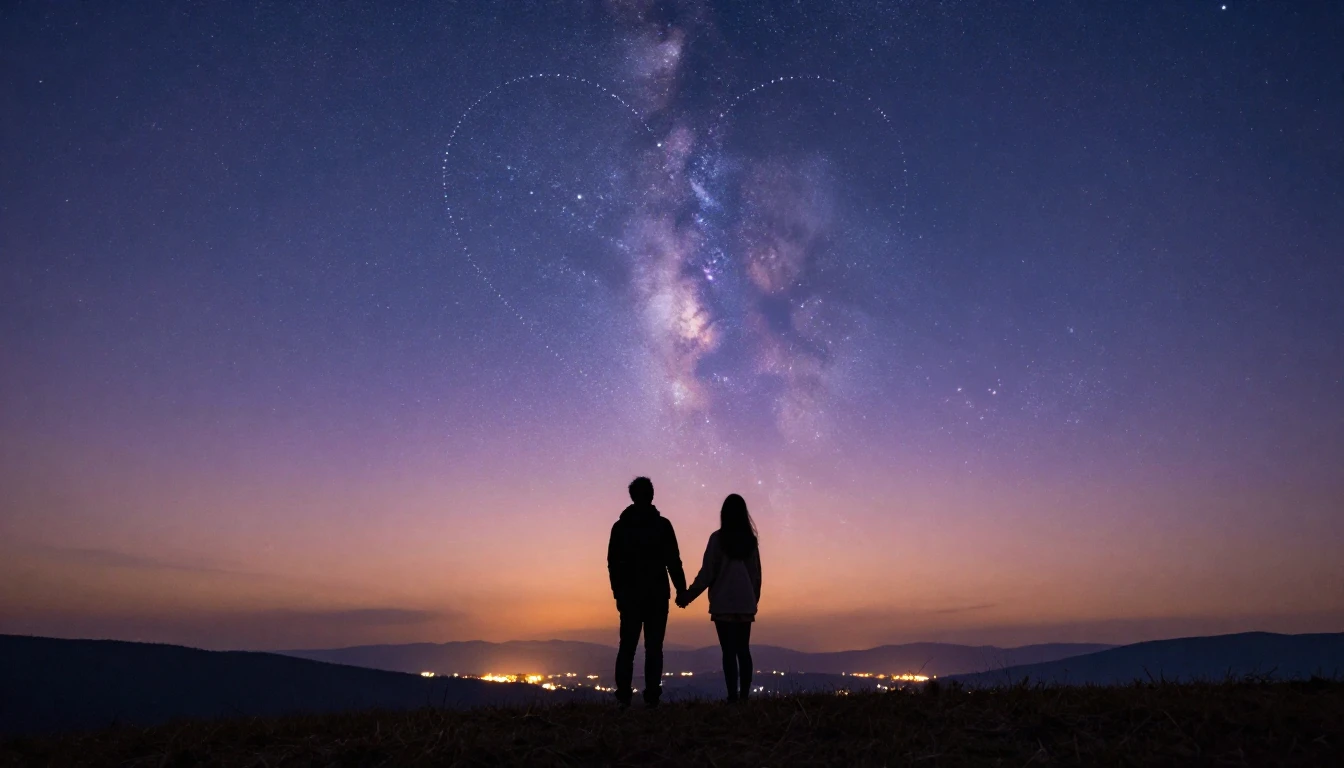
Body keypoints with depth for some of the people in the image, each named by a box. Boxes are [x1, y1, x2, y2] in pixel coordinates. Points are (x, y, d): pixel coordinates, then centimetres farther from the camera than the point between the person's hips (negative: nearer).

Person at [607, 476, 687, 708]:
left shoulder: (620, 526, 5)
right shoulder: (662, 524, -2)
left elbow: (613, 563, 6)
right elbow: (673, 561, -5)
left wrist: (618, 593, 13)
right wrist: (681, 589, 2)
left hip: (629, 595, 2)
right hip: (657, 595, -2)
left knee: (627, 647, 7)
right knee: (653, 648, 2)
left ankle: (623, 697, 0)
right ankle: (651, 697, -4)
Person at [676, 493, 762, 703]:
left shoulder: (718, 538, -6)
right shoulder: (750, 539, 6)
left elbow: (707, 573, -8)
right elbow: (756, 574, 11)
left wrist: (687, 596, 0)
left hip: (723, 603, -4)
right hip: (745, 603, 4)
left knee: (729, 651, -3)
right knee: (743, 650, 8)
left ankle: (733, 696, -6)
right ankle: (744, 695, 5)